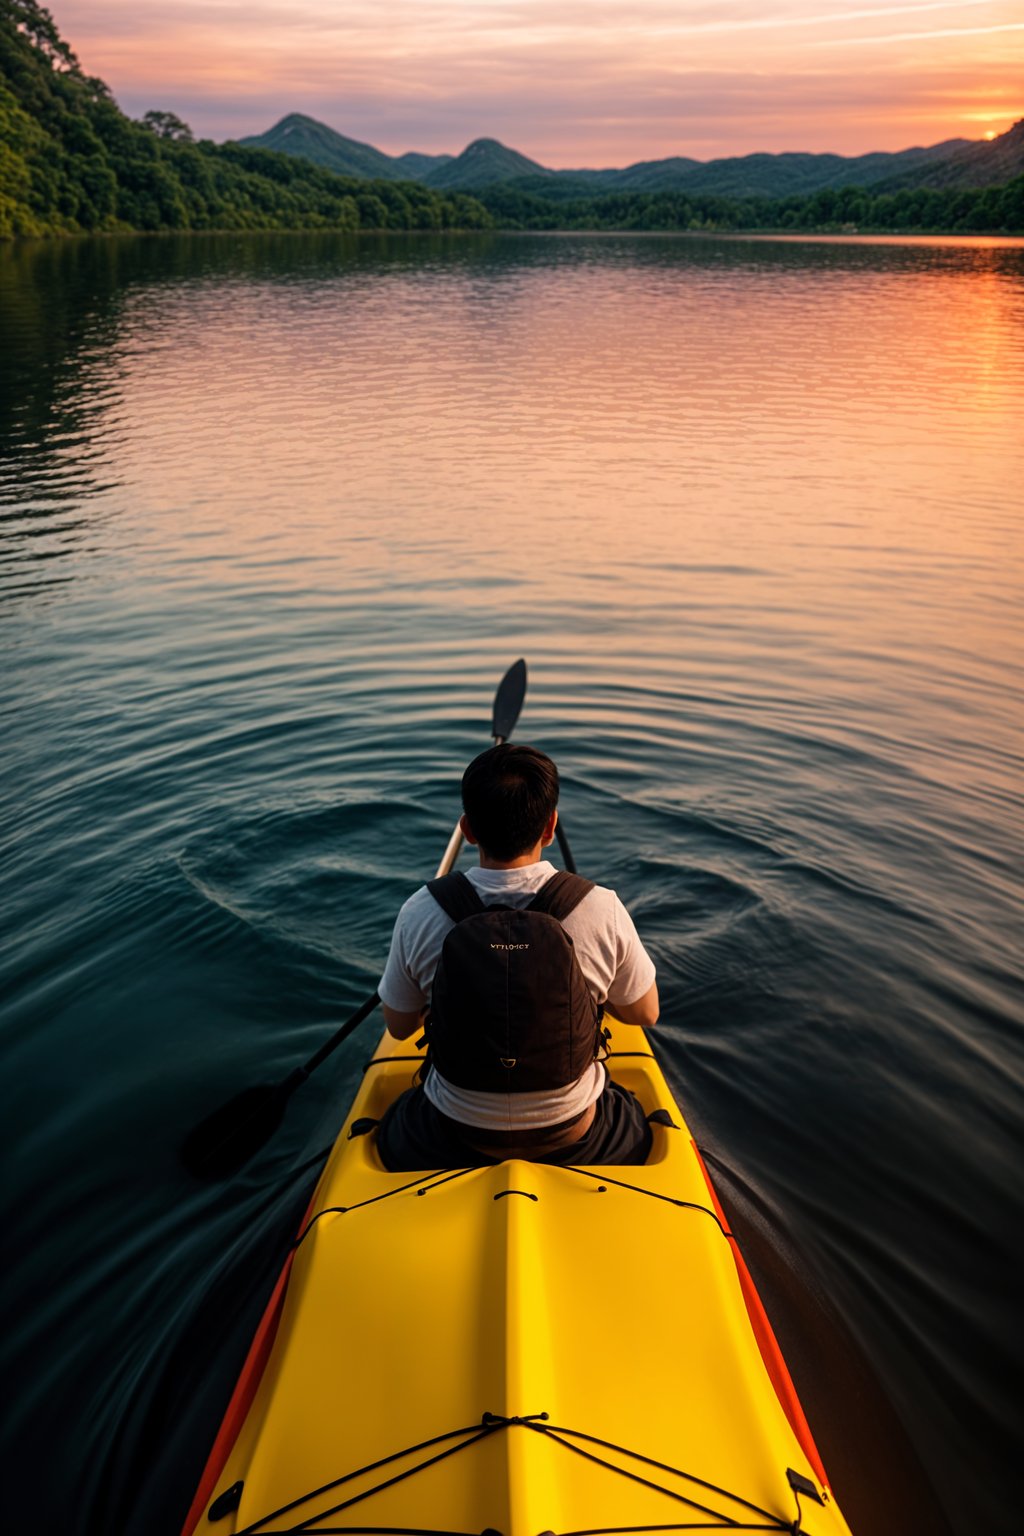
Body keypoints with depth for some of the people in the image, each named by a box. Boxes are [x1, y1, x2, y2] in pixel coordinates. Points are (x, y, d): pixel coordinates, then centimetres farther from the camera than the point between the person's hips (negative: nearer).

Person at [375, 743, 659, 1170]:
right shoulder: (602, 910, -22)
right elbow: (644, 1014, -4)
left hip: (454, 1140, 1)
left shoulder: (420, 913, -20)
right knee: (639, 1125, 37)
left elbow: (398, 1026, -3)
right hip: (575, 1138, 0)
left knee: (393, 1132, 38)